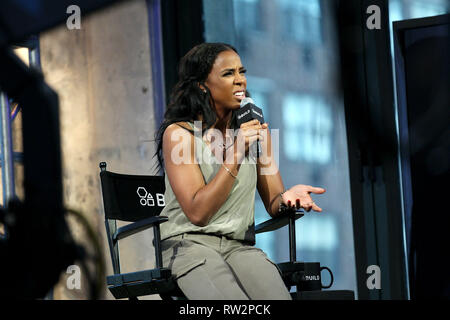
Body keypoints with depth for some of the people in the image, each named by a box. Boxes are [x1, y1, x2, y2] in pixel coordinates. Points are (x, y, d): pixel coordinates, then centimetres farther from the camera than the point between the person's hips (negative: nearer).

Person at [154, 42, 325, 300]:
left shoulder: (255, 129, 12)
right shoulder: (178, 133, -4)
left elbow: (273, 205, 11)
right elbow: (197, 213, -13)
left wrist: (286, 198, -14)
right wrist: (235, 155, -19)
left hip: (240, 246, 4)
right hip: (188, 244, -4)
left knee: (277, 296, -27)